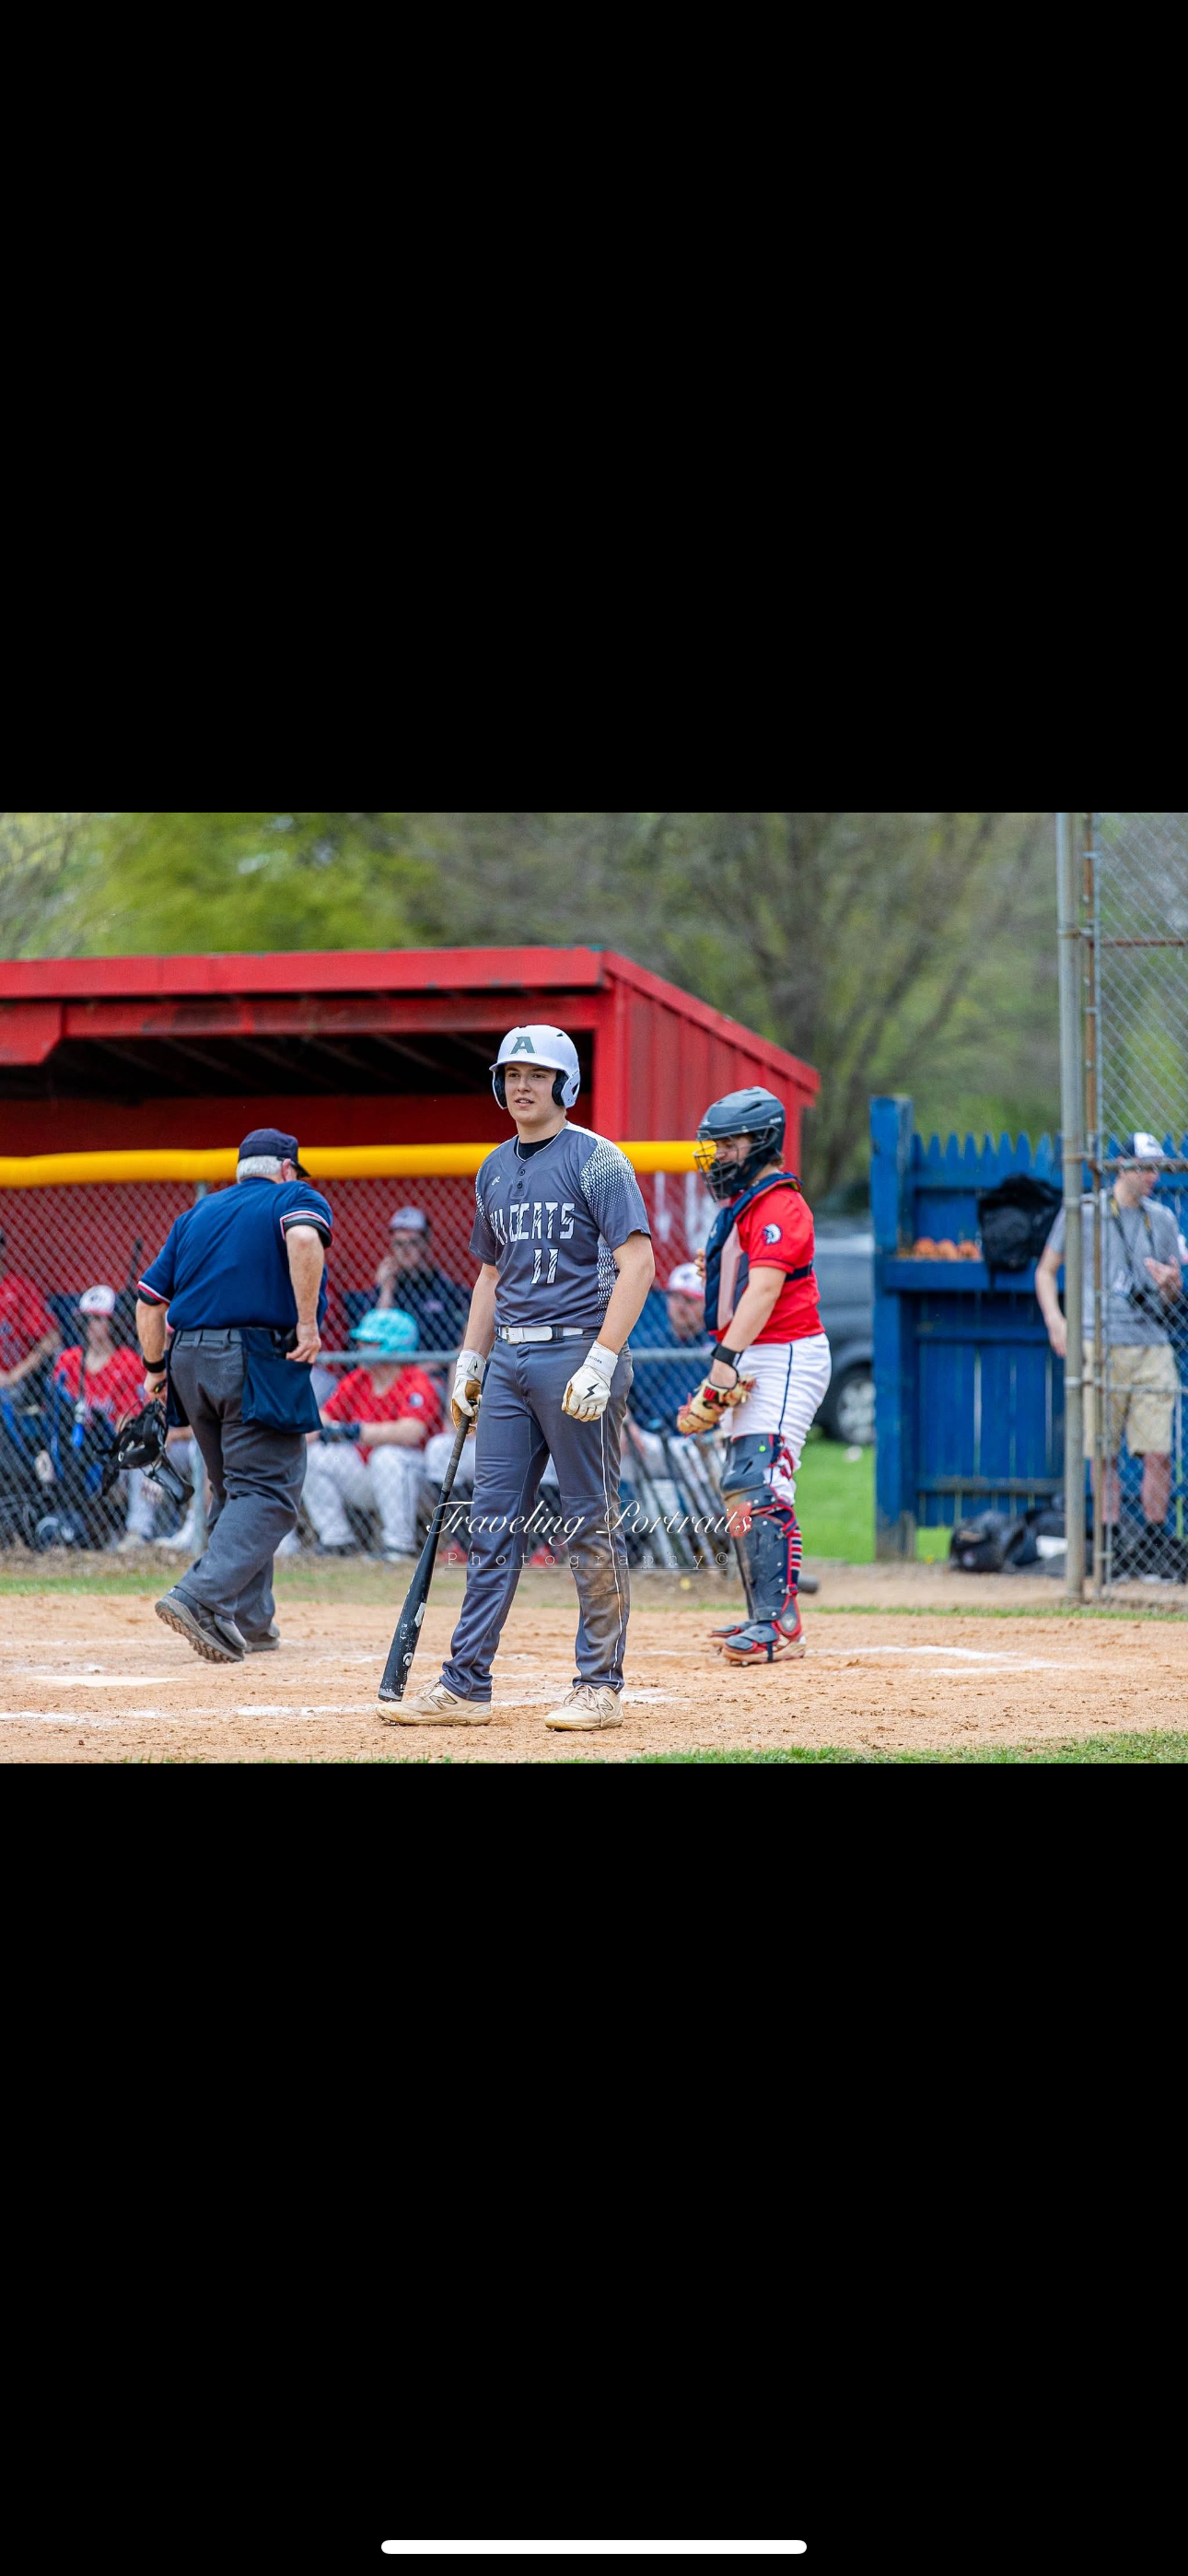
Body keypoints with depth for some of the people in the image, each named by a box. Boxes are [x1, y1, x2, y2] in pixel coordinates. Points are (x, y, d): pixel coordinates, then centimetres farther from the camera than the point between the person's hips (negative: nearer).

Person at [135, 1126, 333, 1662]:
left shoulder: (196, 1215, 21)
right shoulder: (295, 1198, 5)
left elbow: (149, 1297, 17)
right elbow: (304, 1239, -20)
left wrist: (154, 1368, 26)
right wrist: (307, 1321, -18)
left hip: (190, 1361, 6)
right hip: (260, 1363, -6)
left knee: (233, 1491, 17)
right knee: (268, 1491, -9)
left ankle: (248, 1621, 14)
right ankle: (201, 1597, -28)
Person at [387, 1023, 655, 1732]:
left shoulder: (596, 1160, -6)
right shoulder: (496, 1169, 16)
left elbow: (637, 1262, -14)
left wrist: (600, 1362, -21)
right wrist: (470, 1362, 16)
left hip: (577, 1353, -7)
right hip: (509, 1360, 7)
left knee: (592, 1522, -3)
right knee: (494, 1521, 5)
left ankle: (601, 1686, 3)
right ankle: (467, 1685, 6)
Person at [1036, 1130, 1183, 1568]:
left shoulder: (1162, 1220, 14)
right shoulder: (1083, 1212, 5)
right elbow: (1045, 1270, 10)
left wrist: (1170, 1285, -6)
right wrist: (1054, 1319, -6)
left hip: (1152, 1348, 2)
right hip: (1100, 1346, -2)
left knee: (1158, 1452, -5)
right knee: (1104, 1453, -1)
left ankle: (1154, 1545, 3)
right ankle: (1108, 1544, 6)